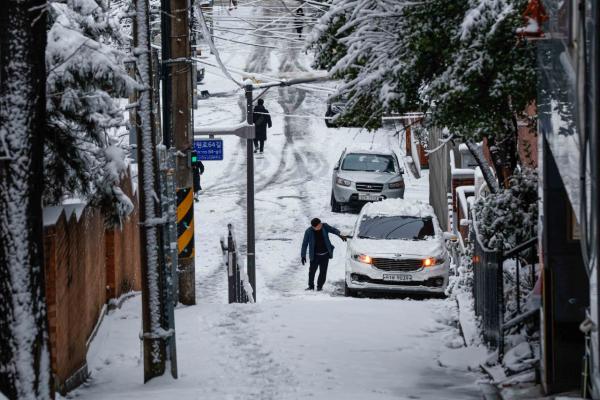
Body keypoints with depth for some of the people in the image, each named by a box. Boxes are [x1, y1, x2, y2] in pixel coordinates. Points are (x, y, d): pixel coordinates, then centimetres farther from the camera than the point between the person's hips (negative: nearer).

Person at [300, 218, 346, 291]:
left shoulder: (324, 227, -9)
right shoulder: (309, 232, -14)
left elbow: (333, 230, 10)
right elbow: (304, 244, -8)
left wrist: (340, 235, -4)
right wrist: (303, 256, -10)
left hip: (325, 254, 1)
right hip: (315, 255, -1)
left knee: (323, 271, 1)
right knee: (312, 271, 1)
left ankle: (319, 286, 13)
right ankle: (311, 286, 17)